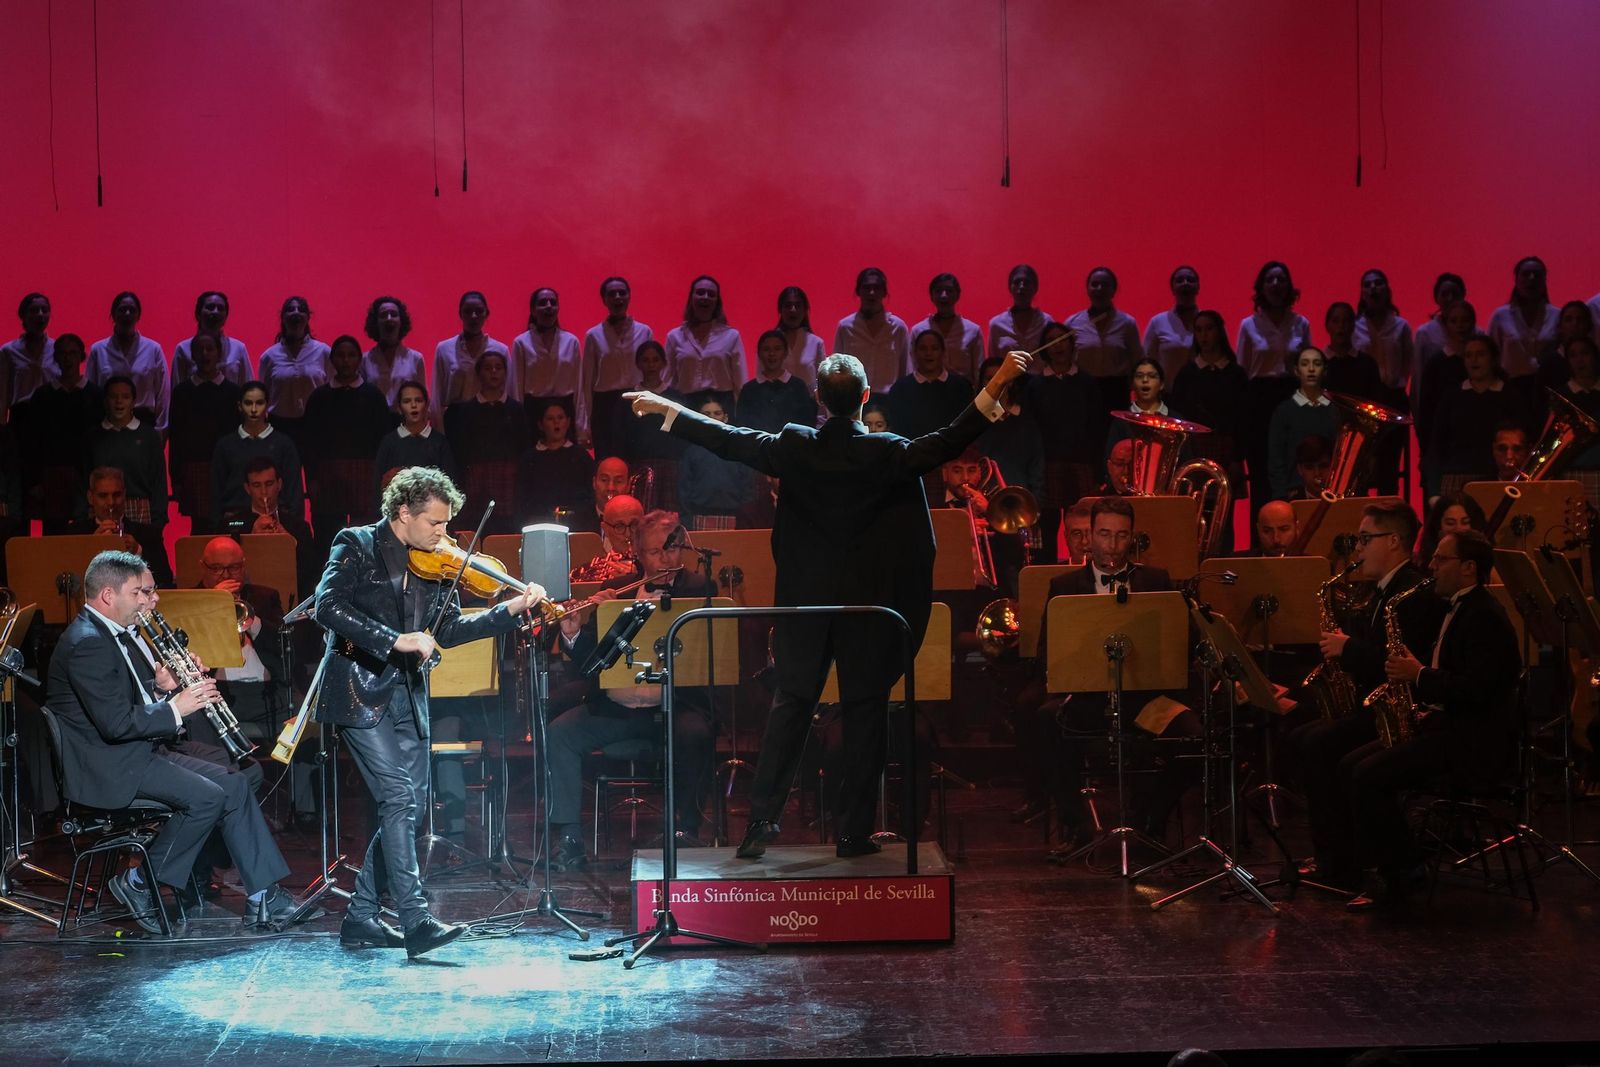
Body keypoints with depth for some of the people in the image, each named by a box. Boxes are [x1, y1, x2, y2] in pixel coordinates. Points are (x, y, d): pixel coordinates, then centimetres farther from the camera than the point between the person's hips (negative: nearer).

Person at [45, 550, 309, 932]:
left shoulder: (115, 635, 14)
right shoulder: (87, 643, -19)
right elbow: (115, 724, -25)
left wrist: (162, 687, 0)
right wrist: (175, 707, -17)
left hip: (138, 752, 11)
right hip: (107, 768, -11)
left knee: (233, 783, 0)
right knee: (207, 797, -23)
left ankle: (264, 899, -1)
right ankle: (137, 884, -5)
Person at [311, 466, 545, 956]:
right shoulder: (356, 545, -6)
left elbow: (448, 631, 10)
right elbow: (328, 607, -19)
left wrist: (511, 609, -2)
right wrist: (394, 640, -26)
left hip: (407, 698, 7)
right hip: (361, 694, -7)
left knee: (408, 808, 7)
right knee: (400, 798, -16)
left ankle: (360, 917, 17)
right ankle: (416, 921, -17)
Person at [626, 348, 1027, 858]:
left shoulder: (794, 448, -7)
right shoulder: (889, 453, -13)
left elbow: (728, 440, 1)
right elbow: (949, 442, -12)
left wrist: (667, 409, 12)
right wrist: (994, 388, -10)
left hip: (805, 601, 2)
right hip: (869, 603, -2)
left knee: (790, 707, 10)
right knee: (864, 712, 6)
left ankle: (761, 820, 8)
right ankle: (853, 831, 8)